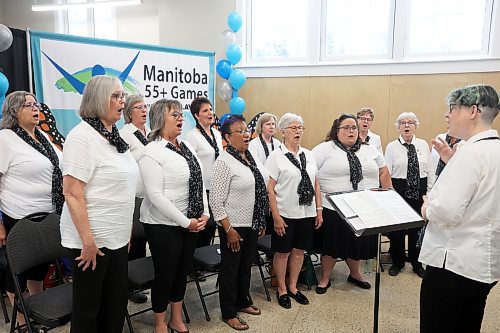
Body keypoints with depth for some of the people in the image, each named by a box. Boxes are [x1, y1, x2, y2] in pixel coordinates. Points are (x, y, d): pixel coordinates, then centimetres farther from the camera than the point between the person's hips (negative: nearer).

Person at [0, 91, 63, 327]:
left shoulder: (43, 135, 9)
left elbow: (59, 166, 20)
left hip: (49, 215, 7)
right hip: (20, 218, -7)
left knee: (41, 266, 20)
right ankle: (22, 321, 27)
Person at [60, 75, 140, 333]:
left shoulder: (115, 137, 10)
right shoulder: (82, 136, -14)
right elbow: (72, 193, -19)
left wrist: (127, 231, 17)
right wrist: (87, 239, -21)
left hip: (118, 237, 8)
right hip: (92, 239, -7)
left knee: (118, 300, 16)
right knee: (88, 305, 9)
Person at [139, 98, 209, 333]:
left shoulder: (187, 147, 8)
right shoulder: (152, 152, -15)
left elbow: (200, 183, 10)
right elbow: (156, 196, -20)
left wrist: (204, 214, -1)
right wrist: (185, 222, -17)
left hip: (192, 222, 7)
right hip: (164, 225, -7)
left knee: (182, 271, 17)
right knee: (165, 274, 7)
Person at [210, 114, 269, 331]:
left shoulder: (252, 158, 5)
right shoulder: (224, 161, -17)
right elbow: (216, 200, -18)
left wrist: (262, 222, 11)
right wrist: (229, 229, -18)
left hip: (252, 224, 7)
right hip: (233, 225, -7)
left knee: (246, 265, 21)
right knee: (230, 269, 9)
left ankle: (243, 301, 41)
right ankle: (229, 313, 26)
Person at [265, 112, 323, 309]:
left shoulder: (309, 155, 8)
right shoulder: (276, 156, -8)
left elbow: (315, 184, 11)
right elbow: (269, 188, -11)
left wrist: (319, 210, 7)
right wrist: (276, 216, -14)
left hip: (307, 213, 5)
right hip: (285, 214, -4)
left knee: (299, 250, 13)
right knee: (282, 252, 8)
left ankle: (293, 287, 32)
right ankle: (282, 289, 27)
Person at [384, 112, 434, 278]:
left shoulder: (423, 145, 6)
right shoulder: (392, 147, -1)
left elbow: (430, 170, 7)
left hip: (419, 190, 2)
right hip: (399, 189, -2)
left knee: (418, 227, 10)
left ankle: (416, 262, 28)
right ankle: (397, 262, 25)